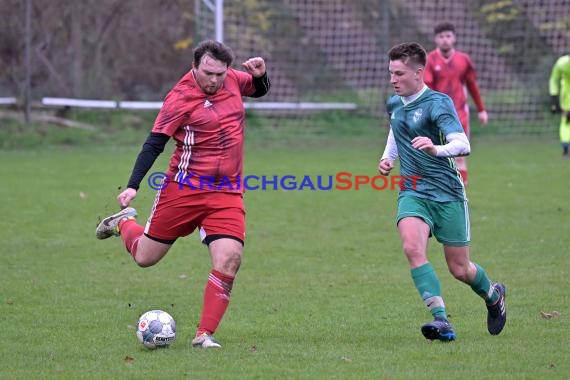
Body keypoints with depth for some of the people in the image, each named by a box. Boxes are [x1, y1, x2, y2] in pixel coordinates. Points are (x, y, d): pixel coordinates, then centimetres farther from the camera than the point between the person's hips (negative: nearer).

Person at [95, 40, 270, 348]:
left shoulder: (232, 79, 3)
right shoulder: (181, 98, -14)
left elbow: (259, 91, 26)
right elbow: (154, 143, -14)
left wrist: (260, 74, 2)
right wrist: (133, 186, -23)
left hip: (227, 193, 4)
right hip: (184, 189, -4)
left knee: (229, 259, -17)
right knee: (146, 257, 7)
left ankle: (205, 334, -8)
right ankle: (124, 223, 42)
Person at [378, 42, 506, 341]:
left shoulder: (437, 103, -14)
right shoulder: (394, 104, 8)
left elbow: (463, 145, -28)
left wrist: (436, 149, -47)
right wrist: (387, 157, 13)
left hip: (447, 193, -5)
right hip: (413, 193, 5)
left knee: (460, 269, 5)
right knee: (413, 249, -25)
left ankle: (493, 295, 39)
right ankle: (441, 320, -30)